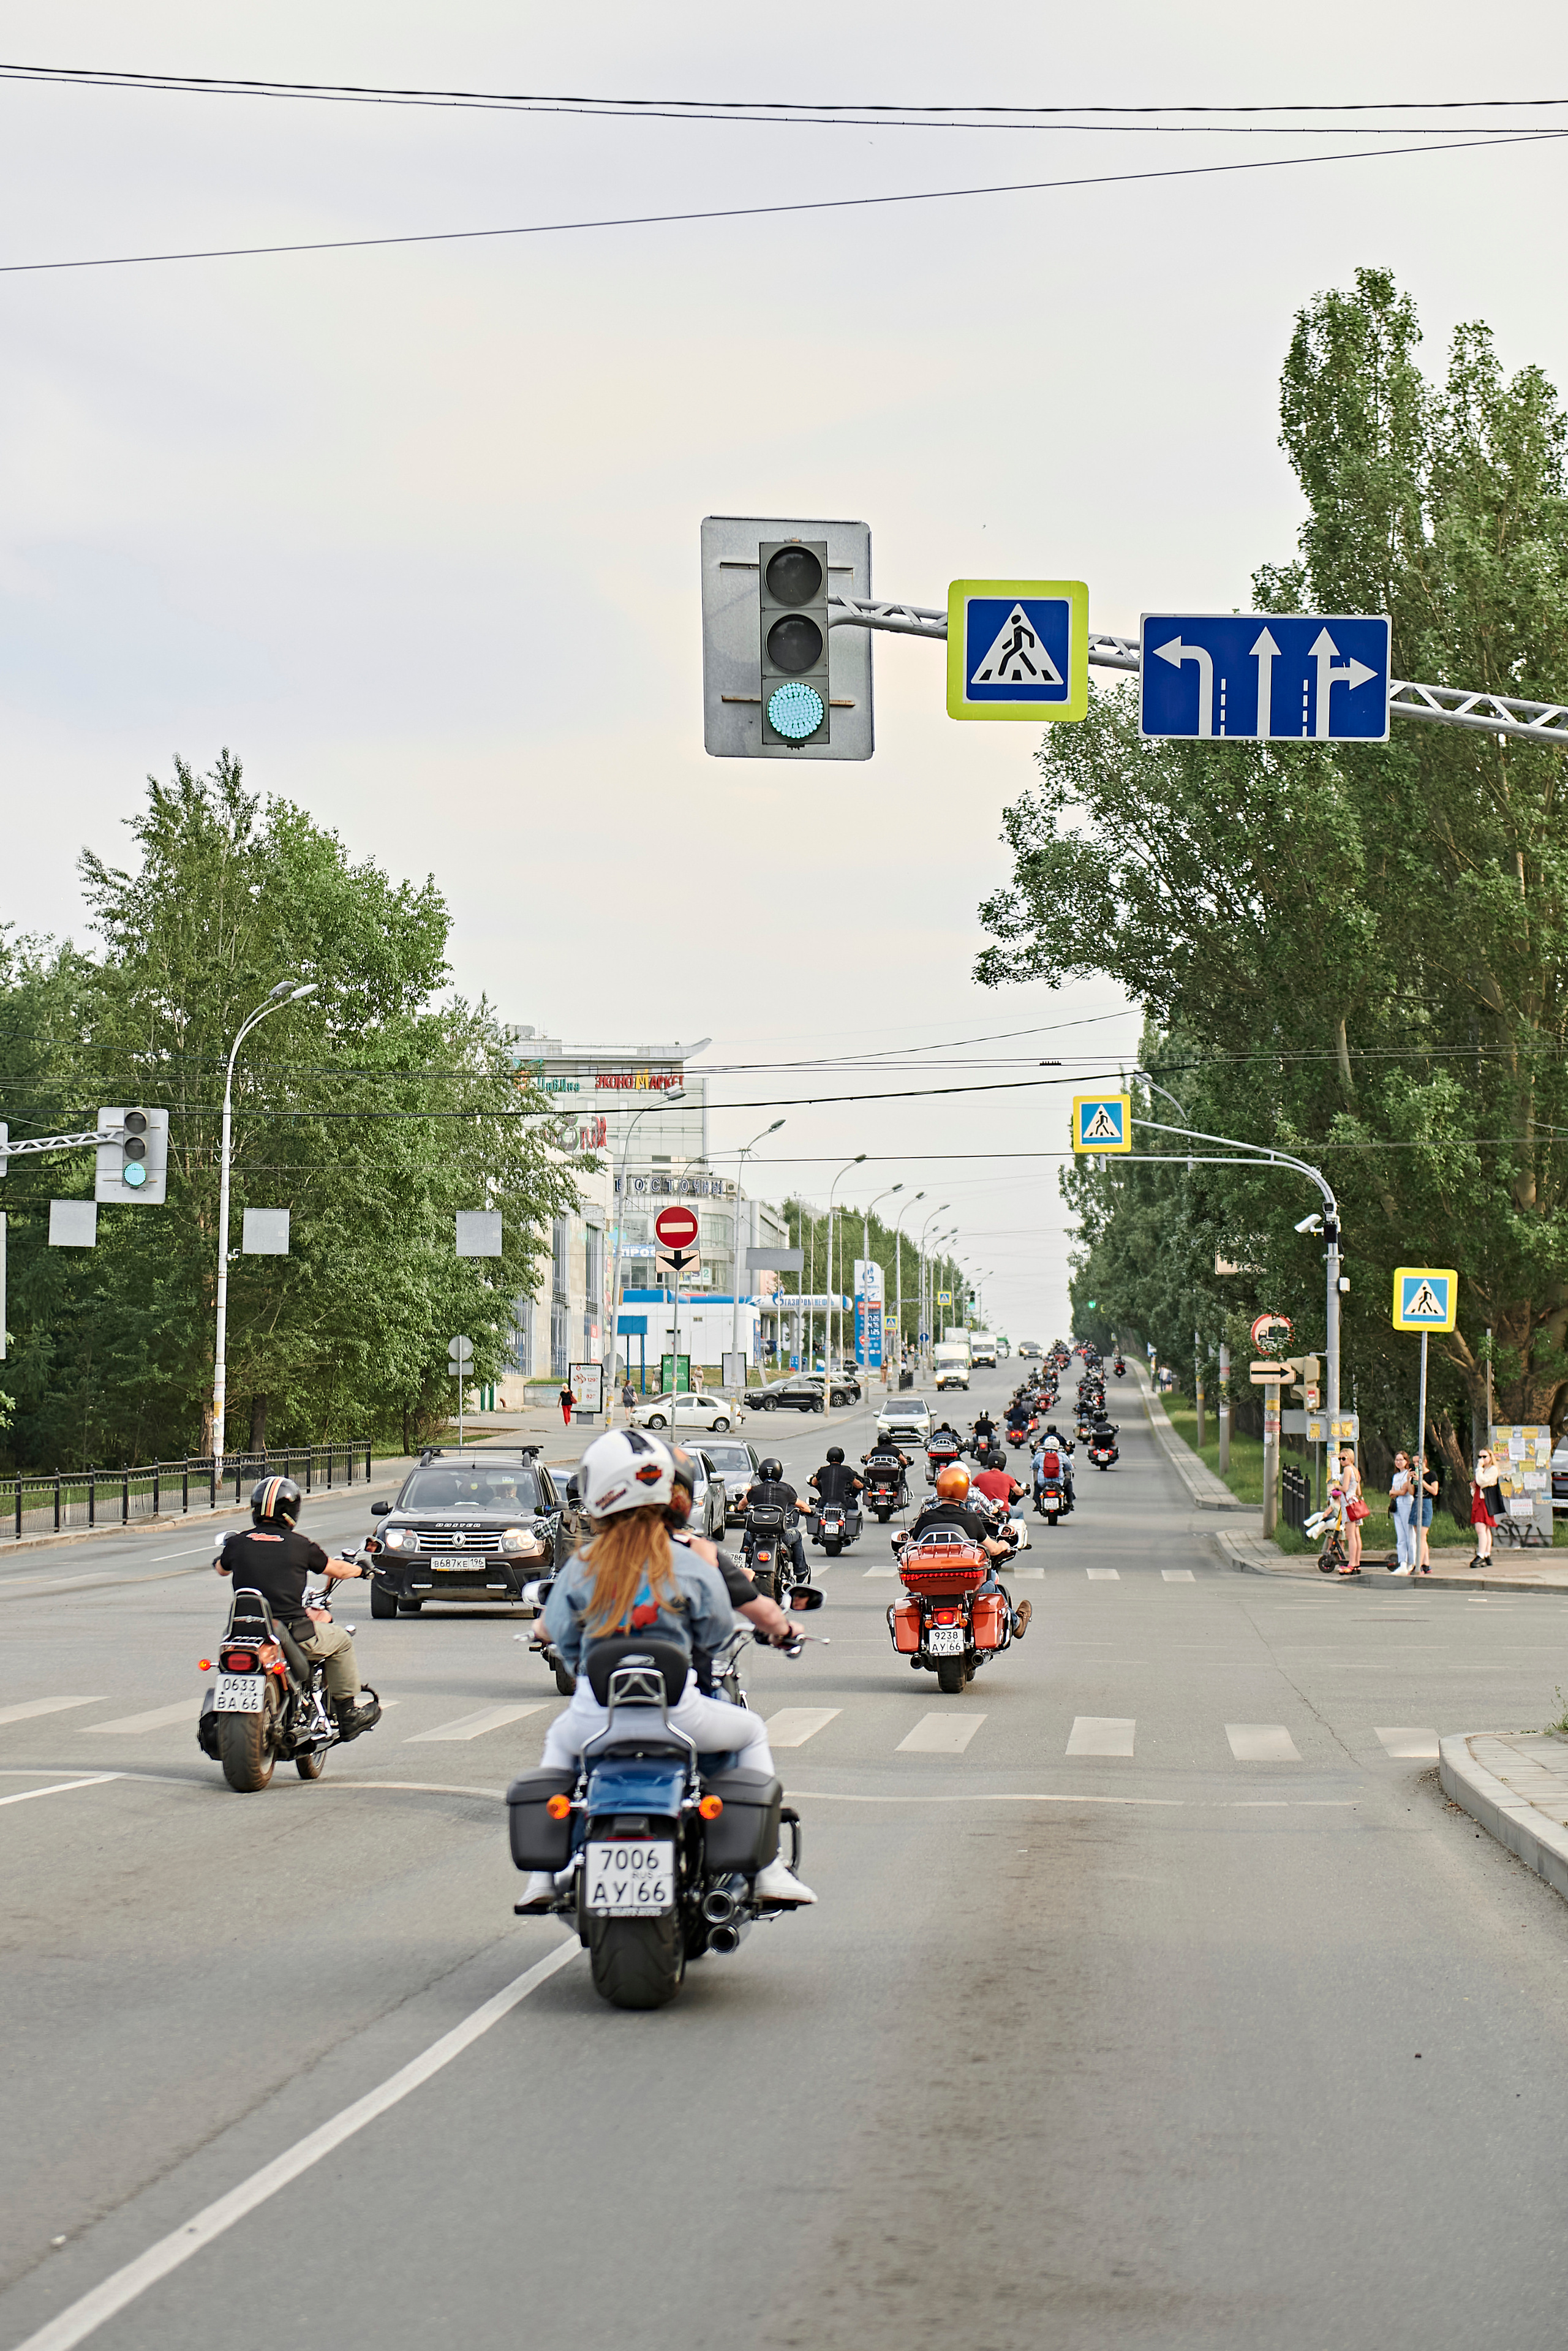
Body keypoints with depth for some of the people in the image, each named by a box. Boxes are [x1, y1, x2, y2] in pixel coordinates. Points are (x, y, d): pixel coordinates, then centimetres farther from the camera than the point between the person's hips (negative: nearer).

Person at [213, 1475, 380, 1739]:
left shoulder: (237, 1542, 3)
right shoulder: (300, 1545, -3)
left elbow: (222, 1568, 26)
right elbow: (336, 1570, 12)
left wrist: (221, 1559, 51)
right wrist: (359, 1568, 35)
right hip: (293, 1634, -3)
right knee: (340, 1641, 22)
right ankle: (348, 1710, 24)